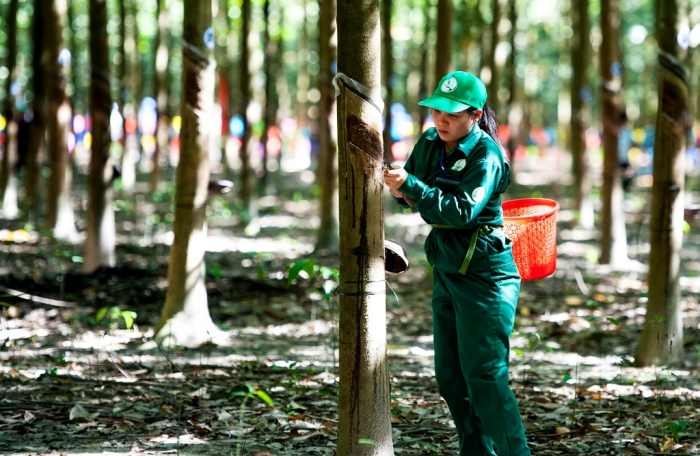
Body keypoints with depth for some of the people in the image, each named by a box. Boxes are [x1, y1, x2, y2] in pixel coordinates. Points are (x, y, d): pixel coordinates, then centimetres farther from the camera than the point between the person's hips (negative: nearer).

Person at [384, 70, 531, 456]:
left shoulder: (487, 156, -16)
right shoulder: (430, 143, 5)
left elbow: (462, 210, -28)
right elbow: (413, 192, 11)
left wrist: (411, 186, -35)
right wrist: (400, 190, -12)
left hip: (484, 275, -8)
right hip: (447, 271, 8)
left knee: (484, 374, -12)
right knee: (449, 376, 11)